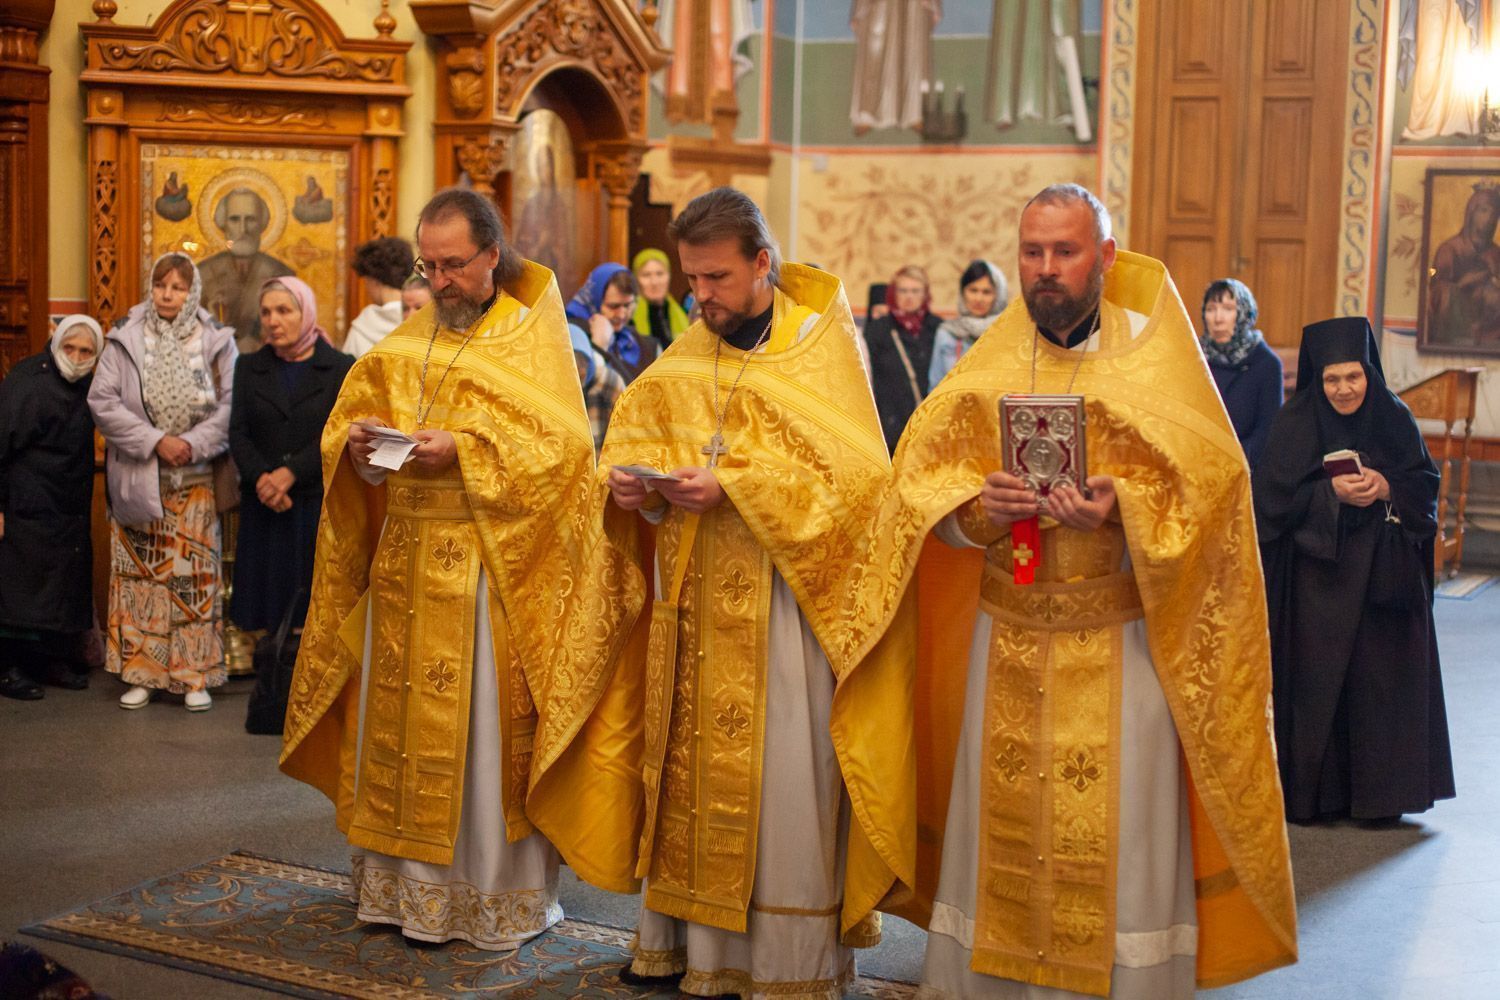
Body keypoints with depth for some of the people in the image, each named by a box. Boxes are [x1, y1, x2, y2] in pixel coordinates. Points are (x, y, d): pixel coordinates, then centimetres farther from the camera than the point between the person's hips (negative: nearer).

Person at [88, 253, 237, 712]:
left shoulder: (215, 343, 1)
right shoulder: (126, 341, 1)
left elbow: (231, 404, -3)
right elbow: (102, 401, -5)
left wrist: (193, 443, -15)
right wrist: (155, 441, -13)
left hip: (195, 480, 0)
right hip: (136, 480, 0)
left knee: (194, 573, 1)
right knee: (140, 573, 3)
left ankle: (194, 676, 8)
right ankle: (141, 673, 11)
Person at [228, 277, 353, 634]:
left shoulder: (339, 367, 3)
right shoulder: (249, 367, 12)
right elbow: (238, 432, 3)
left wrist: (289, 473, -16)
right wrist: (261, 478, -14)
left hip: (318, 502, -3)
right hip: (262, 508, 3)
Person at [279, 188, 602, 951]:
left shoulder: (534, 337, -1)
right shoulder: (408, 337, 14)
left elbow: (559, 443, -11)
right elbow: (353, 411, 15)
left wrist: (465, 449, -20)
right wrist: (359, 439, -7)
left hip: (488, 565, -5)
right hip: (403, 560, 5)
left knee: (485, 726, -2)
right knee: (398, 716, 7)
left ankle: (499, 894, 8)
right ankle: (405, 882, 18)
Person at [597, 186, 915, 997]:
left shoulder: (822, 347, -5)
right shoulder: (685, 358, 11)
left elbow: (849, 474, -14)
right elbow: (635, 435, 13)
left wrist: (734, 485, -21)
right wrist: (631, 482, -10)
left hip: (785, 600, -5)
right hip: (694, 597, 5)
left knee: (781, 779, -2)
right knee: (690, 768, 9)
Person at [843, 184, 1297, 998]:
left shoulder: (1157, 358, -1)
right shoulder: (988, 364, 7)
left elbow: (1208, 480, -8)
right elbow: (921, 473, 5)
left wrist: (1120, 512, -24)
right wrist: (977, 507, -15)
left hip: (1121, 640, -3)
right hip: (1006, 636, 3)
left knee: (1117, 833, 0)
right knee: (1000, 818, 8)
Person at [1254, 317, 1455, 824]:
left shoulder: (1394, 418, 4)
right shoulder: (1296, 422, -4)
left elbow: (1426, 483, 5)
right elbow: (1274, 496, -7)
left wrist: (1385, 488, -14)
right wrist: (1331, 493, -20)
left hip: (1384, 574, 2)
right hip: (1317, 576, -2)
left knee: (1380, 679, 2)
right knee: (1316, 681, -2)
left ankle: (1377, 791, 13)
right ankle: (1309, 794, 8)